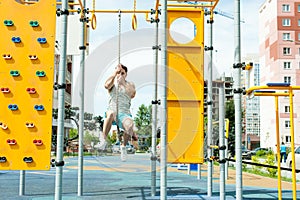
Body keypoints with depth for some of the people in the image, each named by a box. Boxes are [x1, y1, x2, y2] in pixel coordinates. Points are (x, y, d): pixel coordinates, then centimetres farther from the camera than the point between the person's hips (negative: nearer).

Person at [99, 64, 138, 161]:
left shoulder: (130, 84, 17)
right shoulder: (113, 84, 16)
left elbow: (132, 95, -5)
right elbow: (106, 85, -10)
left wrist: (123, 82, -9)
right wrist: (115, 73, -19)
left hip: (124, 114, 1)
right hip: (112, 110, 0)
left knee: (130, 124, -35)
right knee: (111, 113, -40)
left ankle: (123, 146, -9)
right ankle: (103, 139, -30)